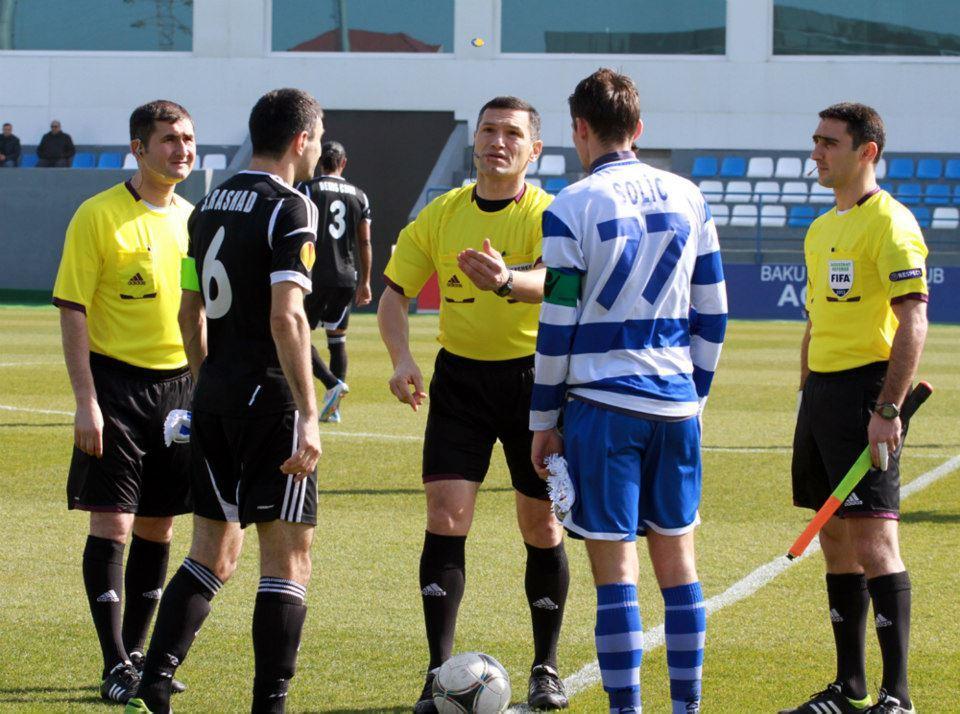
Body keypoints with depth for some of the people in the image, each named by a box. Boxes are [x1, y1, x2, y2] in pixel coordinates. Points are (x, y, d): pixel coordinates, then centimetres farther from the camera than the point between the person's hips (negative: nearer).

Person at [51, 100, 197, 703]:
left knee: (158, 527, 9)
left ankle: (136, 654, 20)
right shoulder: (100, 216, -8)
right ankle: (116, 666, -4)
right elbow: (72, 311, -9)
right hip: (118, 382, -5)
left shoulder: (192, 220, 10)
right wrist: (86, 400, -16)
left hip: (179, 383, 5)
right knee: (112, 523, -7)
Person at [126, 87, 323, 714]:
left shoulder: (211, 206, 13)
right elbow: (287, 316, -20)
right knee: (289, 558, -1)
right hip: (268, 396, -8)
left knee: (214, 552, 14)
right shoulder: (289, 209, -12)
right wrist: (309, 416, -21)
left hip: (214, 396, 8)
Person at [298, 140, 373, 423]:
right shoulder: (359, 196, 10)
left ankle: (332, 383, -19)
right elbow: (365, 243, 10)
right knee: (337, 338, 11)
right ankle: (333, 408, 10)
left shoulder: (308, 190, -3)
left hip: (317, 275, -4)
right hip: (347, 278, 5)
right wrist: (365, 282, 16)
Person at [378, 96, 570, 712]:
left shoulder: (548, 215, -11)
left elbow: (557, 282, -31)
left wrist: (508, 281, -53)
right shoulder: (441, 216, 1)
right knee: (446, 514, -9)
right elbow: (394, 292, 5)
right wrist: (402, 358, -13)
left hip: (533, 377, -2)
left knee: (541, 524, 5)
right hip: (460, 378, 2)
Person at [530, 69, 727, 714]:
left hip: (602, 403, -4)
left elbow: (559, 324, -7)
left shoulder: (571, 208, -7)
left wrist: (544, 418, 1)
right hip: (677, 405, 4)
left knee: (616, 568, -2)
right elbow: (712, 312, 11)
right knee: (678, 559, 11)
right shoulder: (688, 199, 7)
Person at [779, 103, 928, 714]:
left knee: (873, 541, -11)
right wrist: (807, 401, 19)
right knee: (835, 541, 9)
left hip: (867, 390, -9)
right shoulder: (821, 229, 17)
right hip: (820, 390, 9)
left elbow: (913, 321, -16)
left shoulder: (889, 223, -10)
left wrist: (888, 410, -21)